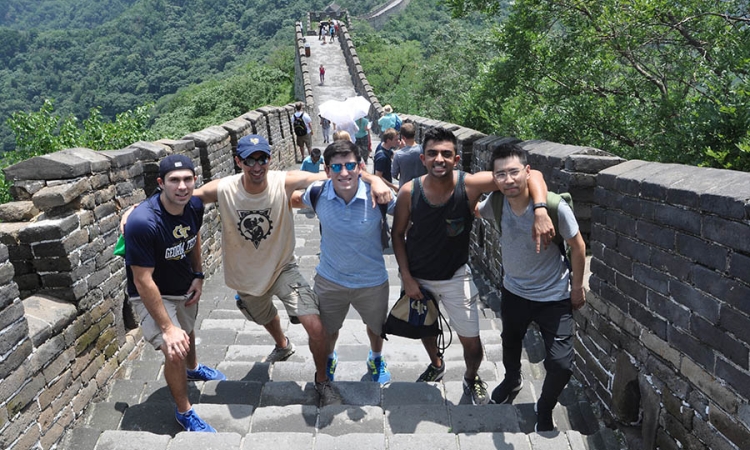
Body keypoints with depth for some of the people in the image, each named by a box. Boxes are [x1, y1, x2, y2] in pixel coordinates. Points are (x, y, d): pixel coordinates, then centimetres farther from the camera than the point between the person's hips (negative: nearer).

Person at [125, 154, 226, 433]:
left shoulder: (194, 206, -17)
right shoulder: (142, 222, -36)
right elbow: (143, 281, -32)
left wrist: (198, 276, 0)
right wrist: (167, 328, -28)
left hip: (185, 287, 6)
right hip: (152, 295, -6)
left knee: (188, 331, 28)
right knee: (174, 353, -15)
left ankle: (193, 368, 61)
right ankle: (184, 412, 12)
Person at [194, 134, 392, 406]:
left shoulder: (284, 183, -24)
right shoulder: (223, 190, -20)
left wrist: (373, 179, -44)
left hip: (283, 268, -2)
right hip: (245, 276, 3)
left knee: (315, 327, -17)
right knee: (266, 317, 30)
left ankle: (322, 380, 13)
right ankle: (282, 346, 68)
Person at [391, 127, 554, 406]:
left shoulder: (470, 185, -24)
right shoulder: (409, 191, -19)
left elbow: (531, 175, -26)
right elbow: (398, 234, -5)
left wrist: (541, 212, -42)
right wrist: (406, 277, -9)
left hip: (455, 276, -1)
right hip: (418, 277, 2)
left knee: (472, 344, 4)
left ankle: (471, 379, 39)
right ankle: (436, 365, 58)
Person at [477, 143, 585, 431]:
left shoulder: (554, 206, -29)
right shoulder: (495, 203, -19)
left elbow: (577, 246, -13)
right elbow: (473, 211, 7)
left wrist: (577, 288, -6)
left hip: (553, 296, -3)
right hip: (513, 290, 4)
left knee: (561, 364, -6)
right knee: (510, 342, 27)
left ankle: (545, 408, 27)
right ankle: (512, 380, 61)